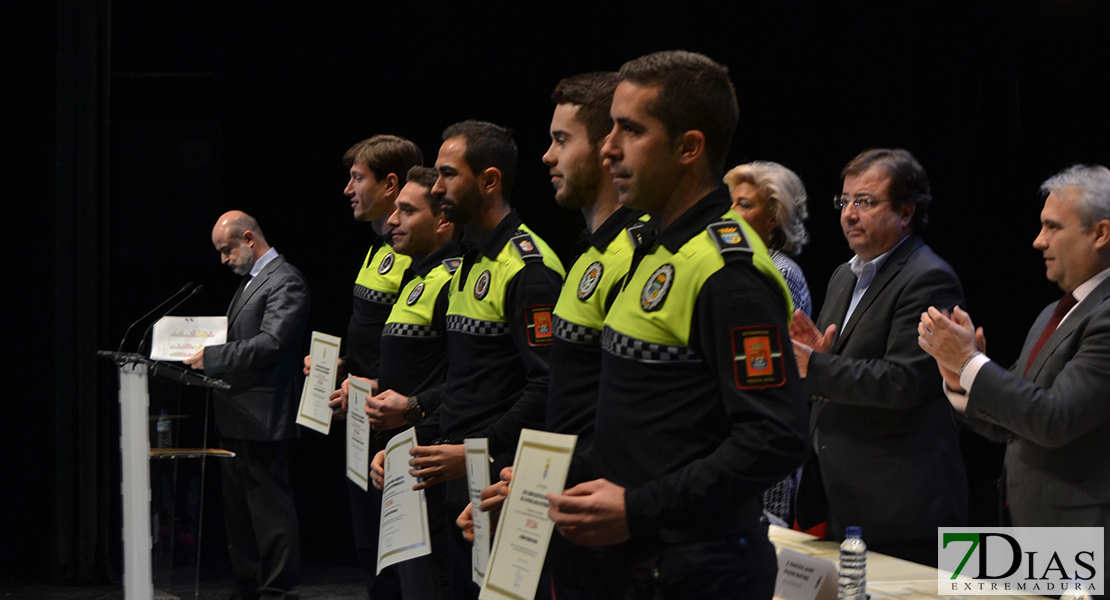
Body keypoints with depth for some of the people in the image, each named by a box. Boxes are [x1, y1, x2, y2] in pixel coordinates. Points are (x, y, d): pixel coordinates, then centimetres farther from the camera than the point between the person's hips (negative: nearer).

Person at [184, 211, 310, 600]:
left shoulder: (285, 282, -13)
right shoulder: (250, 282, 19)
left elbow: (270, 345, -22)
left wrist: (211, 357, -21)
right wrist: (206, 359, 6)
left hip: (262, 418, -11)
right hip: (236, 417, 11)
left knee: (270, 506, -6)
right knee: (238, 507, 14)